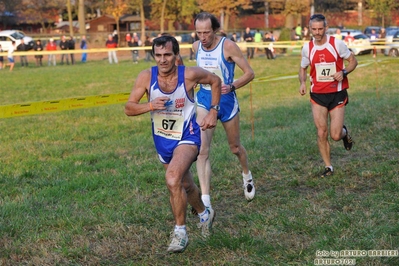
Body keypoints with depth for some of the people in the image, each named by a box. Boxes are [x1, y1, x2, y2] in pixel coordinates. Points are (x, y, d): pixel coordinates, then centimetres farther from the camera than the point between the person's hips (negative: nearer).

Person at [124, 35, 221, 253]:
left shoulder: (190, 74, -20)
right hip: (162, 139, 4)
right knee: (184, 185, 22)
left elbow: (215, 81, 0)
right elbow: (128, 108, -11)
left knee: (173, 179, -28)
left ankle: (180, 232, -11)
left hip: (187, 136, -4)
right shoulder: (146, 77, -15)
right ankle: (205, 214, 53)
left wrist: (213, 112, -3)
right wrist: (151, 106, -30)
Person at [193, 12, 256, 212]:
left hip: (226, 100, -2)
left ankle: (247, 175, 49)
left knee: (234, 147, 15)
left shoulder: (228, 46, -16)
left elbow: (249, 73, -14)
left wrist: (232, 86, -27)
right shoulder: (196, 46, -2)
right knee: (202, 149, -15)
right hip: (204, 100, 3)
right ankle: (205, 201, -18)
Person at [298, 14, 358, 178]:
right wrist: (302, 82, -6)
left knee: (335, 136, -5)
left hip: (337, 94, -2)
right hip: (317, 95, 2)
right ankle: (328, 167, 15)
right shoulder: (307, 48, 0)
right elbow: (303, 68, 15)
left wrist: (344, 72, -19)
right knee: (321, 133, -1)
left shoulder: (337, 44, -9)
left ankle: (344, 133, 33)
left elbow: (353, 61, 1)